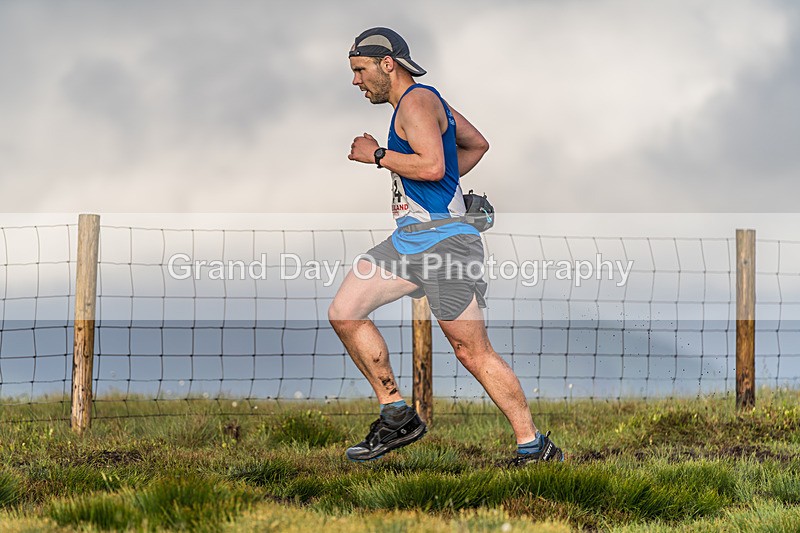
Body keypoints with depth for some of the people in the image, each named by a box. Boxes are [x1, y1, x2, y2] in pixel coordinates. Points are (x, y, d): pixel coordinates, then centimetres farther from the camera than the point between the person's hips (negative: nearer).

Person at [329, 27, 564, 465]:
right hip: (408, 241, 10)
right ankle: (396, 416, 4)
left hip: (442, 239, -10)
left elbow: (432, 166, -24)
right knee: (343, 313, 1)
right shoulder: (422, 101, 20)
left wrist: (377, 155, -12)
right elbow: (477, 144, 33)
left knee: (472, 351, -8)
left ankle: (534, 446, -3)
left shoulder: (417, 101, -10)